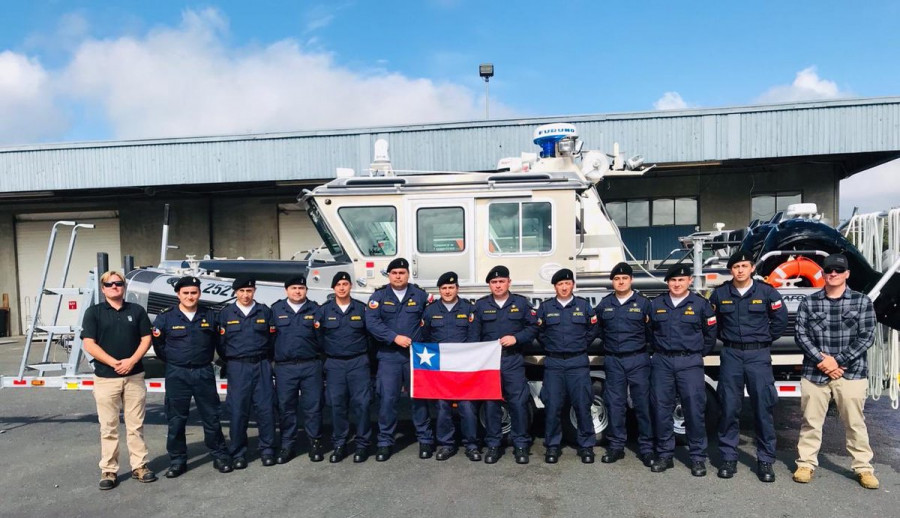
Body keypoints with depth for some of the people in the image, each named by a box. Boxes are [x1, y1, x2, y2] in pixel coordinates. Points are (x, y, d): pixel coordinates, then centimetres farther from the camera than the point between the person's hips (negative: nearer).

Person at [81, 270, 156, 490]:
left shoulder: (137, 311, 7)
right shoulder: (93, 312, 2)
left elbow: (146, 339, 5)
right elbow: (89, 344, -5)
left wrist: (132, 361, -11)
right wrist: (115, 363, -14)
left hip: (134, 376, 1)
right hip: (105, 378, -1)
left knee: (135, 425, 7)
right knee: (108, 427, 5)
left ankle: (139, 466, 15)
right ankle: (109, 470, 15)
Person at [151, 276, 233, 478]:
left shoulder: (209, 316, 4)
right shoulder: (166, 317, -2)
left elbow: (217, 342, 12)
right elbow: (158, 344, 6)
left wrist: (206, 358, 7)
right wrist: (173, 360, 7)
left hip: (204, 373, 1)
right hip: (177, 375, -1)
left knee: (211, 416, 6)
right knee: (176, 420, 6)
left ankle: (220, 456, 18)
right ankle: (177, 460, 20)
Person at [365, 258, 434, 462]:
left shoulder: (420, 295, 6)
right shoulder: (379, 296, 3)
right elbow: (371, 322, -9)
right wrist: (395, 337, -17)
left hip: (416, 355, 1)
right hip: (389, 356, 0)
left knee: (419, 397, 7)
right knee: (387, 399, 1)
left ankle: (425, 439, 21)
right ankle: (385, 442, 14)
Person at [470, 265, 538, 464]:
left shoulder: (521, 303, 6)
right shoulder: (481, 305, 8)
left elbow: (533, 327, 6)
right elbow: (474, 335, 8)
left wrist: (516, 338, -10)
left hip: (513, 360, -1)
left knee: (518, 403, -2)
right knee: (490, 403, 4)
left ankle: (521, 445, 13)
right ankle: (493, 445, 16)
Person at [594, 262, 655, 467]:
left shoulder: (643, 302, 0)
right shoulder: (604, 304, 8)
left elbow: (651, 331, 2)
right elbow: (598, 330, 17)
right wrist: (610, 344, 10)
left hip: (638, 360, -2)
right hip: (613, 361, 2)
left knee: (642, 404, 1)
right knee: (614, 405, 6)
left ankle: (646, 448, 13)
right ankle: (616, 446, 17)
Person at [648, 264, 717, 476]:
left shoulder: (700, 304, 2)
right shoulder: (656, 304, 7)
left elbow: (710, 333, 10)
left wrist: (699, 354, 11)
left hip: (689, 363, -2)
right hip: (661, 362, 2)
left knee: (695, 409, -3)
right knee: (661, 409, 4)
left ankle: (698, 457, 11)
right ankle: (664, 455, 16)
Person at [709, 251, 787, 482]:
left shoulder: (766, 292, -1)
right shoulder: (720, 294, 3)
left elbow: (780, 318, 8)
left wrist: (765, 340, 7)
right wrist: (725, 338, 9)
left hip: (758, 355, -1)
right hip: (731, 355, 1)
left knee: (764, 408, 1)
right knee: (729, 408, 4)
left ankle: (765, 460, 13)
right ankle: (728, 458, 14)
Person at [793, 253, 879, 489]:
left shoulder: (862, 301, 3)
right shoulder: (809, 302, 4)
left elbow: (867, 337, -4)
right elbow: (801, 335, -1)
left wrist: (837, 361, -11)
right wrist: (822, 360, -13)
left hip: (851, 373, 0)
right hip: (814, 372, 1)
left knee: (855, 423, 7)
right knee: (811, 422, 7)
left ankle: (863, 468, 22)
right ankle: (806, 464, 18)